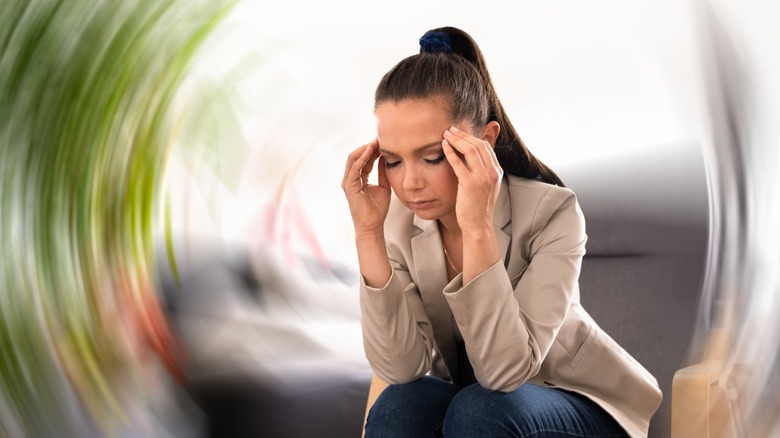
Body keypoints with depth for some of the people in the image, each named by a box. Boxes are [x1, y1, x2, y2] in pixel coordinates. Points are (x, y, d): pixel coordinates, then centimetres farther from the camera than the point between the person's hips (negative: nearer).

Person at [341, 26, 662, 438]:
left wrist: (477, 229, -41)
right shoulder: (398, 219, -15)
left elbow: (506, 370, -33)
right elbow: (403, 368, -24)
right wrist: (368, 233, -31)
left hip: (575, 399, -2)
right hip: (469, 398, 3)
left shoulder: (551, 212, -25)